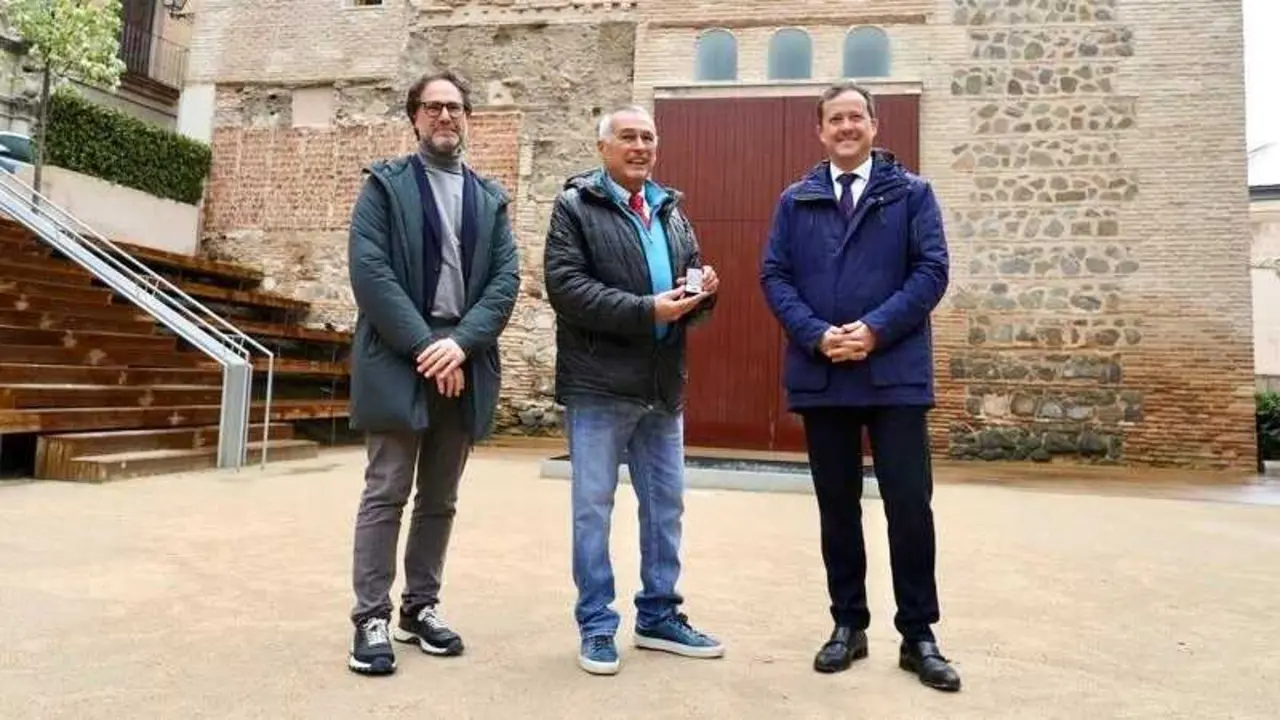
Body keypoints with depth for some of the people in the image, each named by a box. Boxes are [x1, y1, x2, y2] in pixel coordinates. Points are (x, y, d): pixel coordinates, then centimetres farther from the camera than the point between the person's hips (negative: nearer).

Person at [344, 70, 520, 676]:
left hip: (464, 362, 4)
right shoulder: (385, 184, 5)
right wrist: (425, 344, -15)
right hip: (398, 361, -3)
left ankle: (420, 607, 23)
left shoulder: (490, 198, 14)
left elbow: (506, 279, 3)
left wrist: (460, 343, -12)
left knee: (440, 499, 11)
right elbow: (369, 270, -8)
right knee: (386, 494, -1)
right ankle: (371, 618, 9)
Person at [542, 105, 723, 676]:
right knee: (593, 507, 3)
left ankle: (658, 616, 28)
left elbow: (692, 276, 17)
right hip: (598, 383, -6)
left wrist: (703, 289, -8)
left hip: (664, 384, 6)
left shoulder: (671, 210, 17)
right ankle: (596, 626, 17)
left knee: (666, 505, 13)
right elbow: (565, 285, -15)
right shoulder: (574, 206, -3)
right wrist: (645, 309, -22)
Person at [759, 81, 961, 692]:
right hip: (821, 375, 2)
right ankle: (848, 624, 24)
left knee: (910, 505, -1)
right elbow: (774, 276, 3)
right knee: (837, 507, 10)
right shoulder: (795, 201, 12)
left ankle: (918, 635, 14)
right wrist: (816, 334, -12)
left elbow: (932, 270, -3)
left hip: (895, 373, -2)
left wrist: (875, 329, -15)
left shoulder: (912, 193, 6)